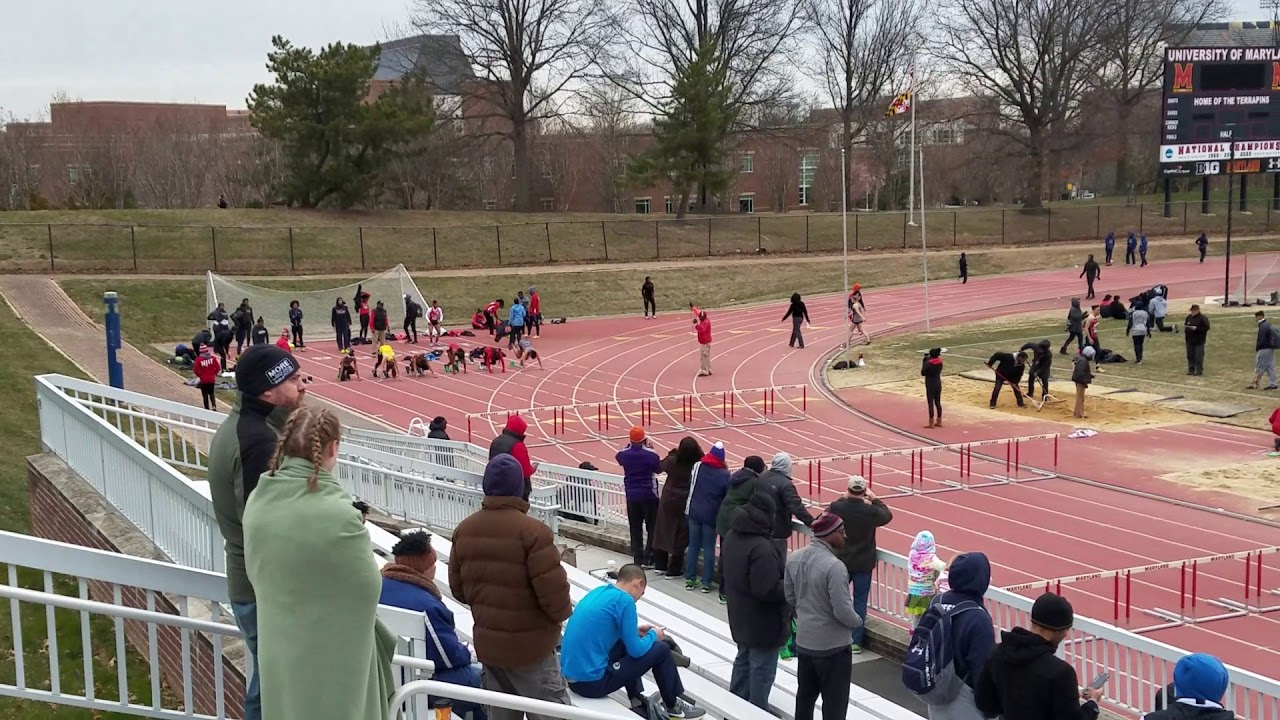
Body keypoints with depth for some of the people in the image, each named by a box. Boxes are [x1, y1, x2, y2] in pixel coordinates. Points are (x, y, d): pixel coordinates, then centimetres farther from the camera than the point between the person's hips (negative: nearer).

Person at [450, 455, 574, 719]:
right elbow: (553, 591, -22)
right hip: (530, 645, -6)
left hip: (487, 642, 6)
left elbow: (457, 588, 8)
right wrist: (563, 612, -1)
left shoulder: (464, 529, 2)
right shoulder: (532, 530, -19)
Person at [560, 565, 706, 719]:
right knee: (661, 650, 3)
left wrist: (633, 630, 21)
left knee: (625, 644, 29)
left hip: (569, 675, 9)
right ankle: (673, 706, 21)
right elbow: (636, 650, -10)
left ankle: (637, 700, 33)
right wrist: (653, 635, 9)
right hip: (592, 681, -9)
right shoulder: (624, 600, -12)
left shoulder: (599, 591, 11)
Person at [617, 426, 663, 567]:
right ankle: (648, 559, 2)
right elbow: (659, 469, 0)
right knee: (652, 528, 6)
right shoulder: (651, 454, -16)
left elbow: (619, 458, 18)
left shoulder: (624, 454, -6)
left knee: (635, 529, 11)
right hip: (649, 495, -3)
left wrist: (630, 446, 14)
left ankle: (637, 559, 13)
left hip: (631, 495, 3)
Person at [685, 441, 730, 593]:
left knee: (693, 546, 11)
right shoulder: (724, 474, -9)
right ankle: (706, 582, 5)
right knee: (709, 548, 5)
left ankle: (690, 579, 14)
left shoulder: (697, 466, -4)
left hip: (694, 512, 2)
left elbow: (690, 485, 2)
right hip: (712, 515, -2)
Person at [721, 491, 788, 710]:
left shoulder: (731, 536, 1)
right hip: (763, 622, -9)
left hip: (740, 617, 9)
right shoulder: (761, 548, -30)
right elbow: (768, 590, -30)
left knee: (744, 660, 23)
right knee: (762, 670, 3)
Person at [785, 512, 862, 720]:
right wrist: (858, 621, -3)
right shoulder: (834, 566, -25)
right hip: (832, 646, -7)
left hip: (803, 641, 7)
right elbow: (842, 611, -23)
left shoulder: (794, 558, -1)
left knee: (805, 697, 21)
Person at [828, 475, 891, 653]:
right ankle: (856, 641, 10)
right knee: (860, 601, 7)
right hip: (863, 563, -2)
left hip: (840, 562, 2)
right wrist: (874, 499, 15)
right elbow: (887, 515, 4)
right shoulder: (871, 511, -18)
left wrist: (843, 498, 14)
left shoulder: (837, 507, -15)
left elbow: (826, 516, 10)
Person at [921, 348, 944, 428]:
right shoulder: (940, 362, 1)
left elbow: (923, 373, -11)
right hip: (938, 383, 6)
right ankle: (939, 422, 18)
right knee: (938, 403, 13)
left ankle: (931, 424, 1)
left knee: (931, 404, -1)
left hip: (930, 385, -6)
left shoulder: (928, 363, -18)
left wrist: (924, 362, -4)